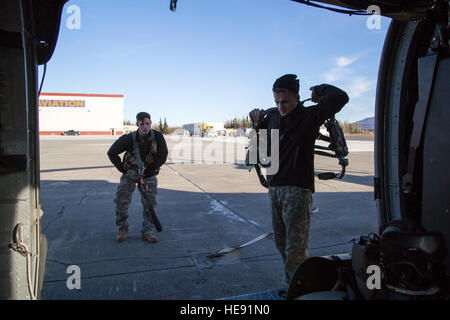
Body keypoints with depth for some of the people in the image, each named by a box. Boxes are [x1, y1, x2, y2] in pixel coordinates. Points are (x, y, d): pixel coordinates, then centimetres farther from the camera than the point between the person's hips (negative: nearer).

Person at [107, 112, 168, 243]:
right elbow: (112, 153, -12)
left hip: (149, 174, 1)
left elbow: (163, 156, -13)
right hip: (130, 173, 0)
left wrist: (147, 170, -16)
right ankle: (122, 229, 18)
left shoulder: (158, 137, -21)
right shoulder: (129, 138, -23)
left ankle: (147, 232, 12)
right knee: (121, 200, -3)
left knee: (150, 203, -1)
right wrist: (123, 169, -11)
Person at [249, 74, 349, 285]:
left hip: (297, 188, -6)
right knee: (281, 243, 16)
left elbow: (340, 97, -17)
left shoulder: (309, 115, -5)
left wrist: (320, 90, 0)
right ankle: (289, 283, 31)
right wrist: (257, 120, 12)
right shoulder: (272, 116, 11)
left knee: (295, 249, -8)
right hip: (274, 188, 6)